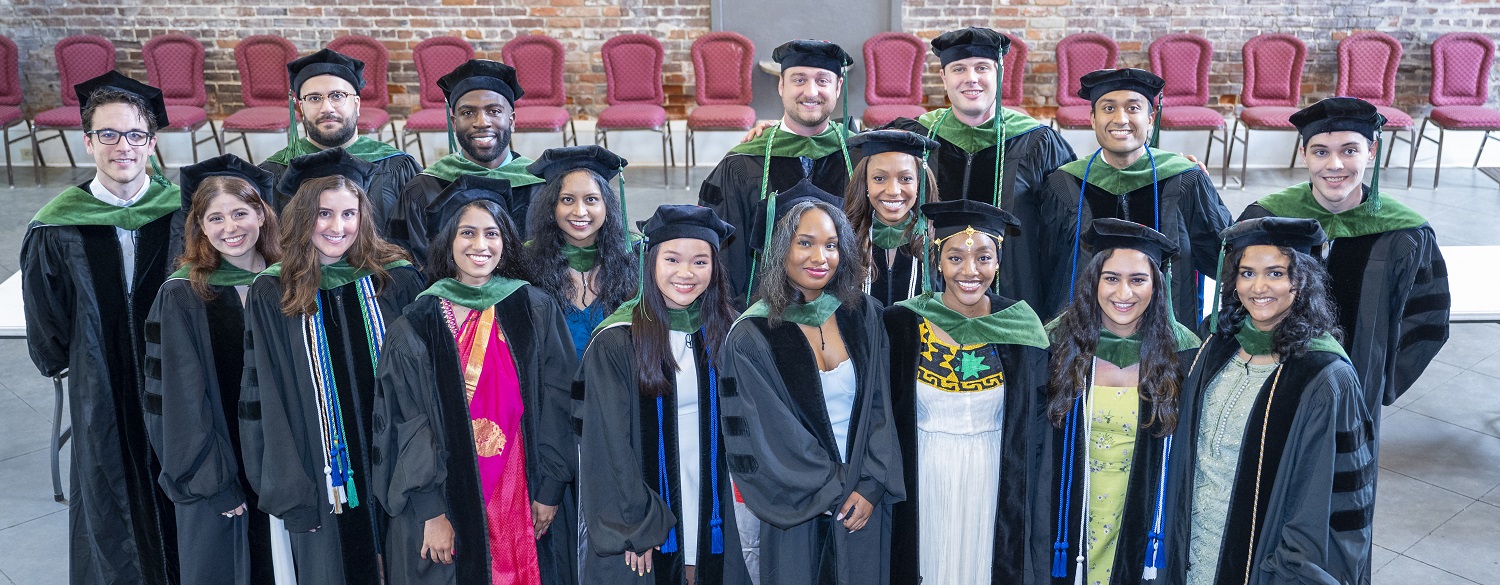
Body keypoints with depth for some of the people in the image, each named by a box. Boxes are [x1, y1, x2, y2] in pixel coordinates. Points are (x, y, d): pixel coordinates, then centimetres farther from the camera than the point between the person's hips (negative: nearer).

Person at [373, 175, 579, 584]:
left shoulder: (535, 311, 0)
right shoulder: (417, 325, -2)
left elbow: (556, 404, 0)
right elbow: (405, 423, -3)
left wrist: (549, 489, -4)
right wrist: (431, 511, -9)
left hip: (522, 499, 1)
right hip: (448, 504, 0)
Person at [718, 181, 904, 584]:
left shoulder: (863, 314, -2)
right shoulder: (752, 337, -13)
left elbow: (881, 405, -1)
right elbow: (773, 438, -12)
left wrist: (871, 485, -9)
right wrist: (835, 491, -11)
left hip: (865, 502, 3)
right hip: (797, 507, -3)